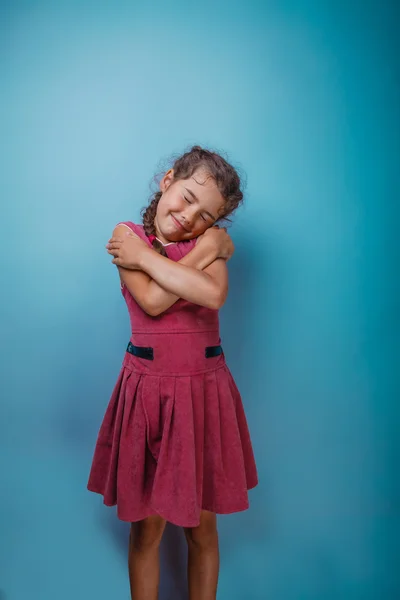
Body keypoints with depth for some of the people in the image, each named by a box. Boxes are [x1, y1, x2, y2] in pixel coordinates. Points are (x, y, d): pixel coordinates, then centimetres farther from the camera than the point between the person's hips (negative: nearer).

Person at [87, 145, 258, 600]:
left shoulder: (214, 240, 1)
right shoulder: (128, 237, 0)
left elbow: (213, 295, -21)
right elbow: (152, 301, -17)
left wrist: (145, 256, -14)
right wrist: (204, 251, -14)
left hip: (203, 391, 1)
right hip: (146, 390, 0)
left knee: (201, 526, 13)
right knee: (146, 525, 11)